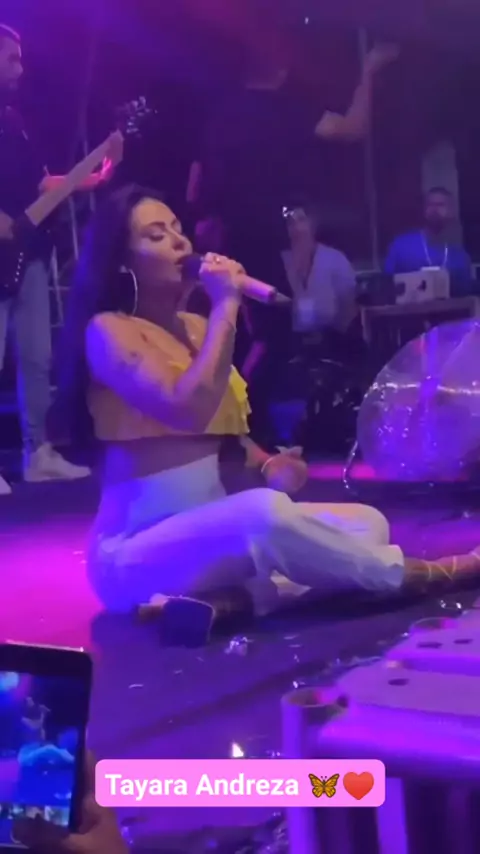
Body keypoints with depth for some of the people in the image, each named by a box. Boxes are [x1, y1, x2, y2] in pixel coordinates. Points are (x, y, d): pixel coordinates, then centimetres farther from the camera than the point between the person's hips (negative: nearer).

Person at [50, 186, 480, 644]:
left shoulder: (195, 327, 12)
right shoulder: (108, 331, -10)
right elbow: (188, 411, -26)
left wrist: (267, 465, -1)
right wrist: (225, 305, -18)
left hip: (211, 533, 8)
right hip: (135, 553, -8)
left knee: (365, 521, -6)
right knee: (264, 512, -37)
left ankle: (226, 597, -25)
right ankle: (424, 573, -16)